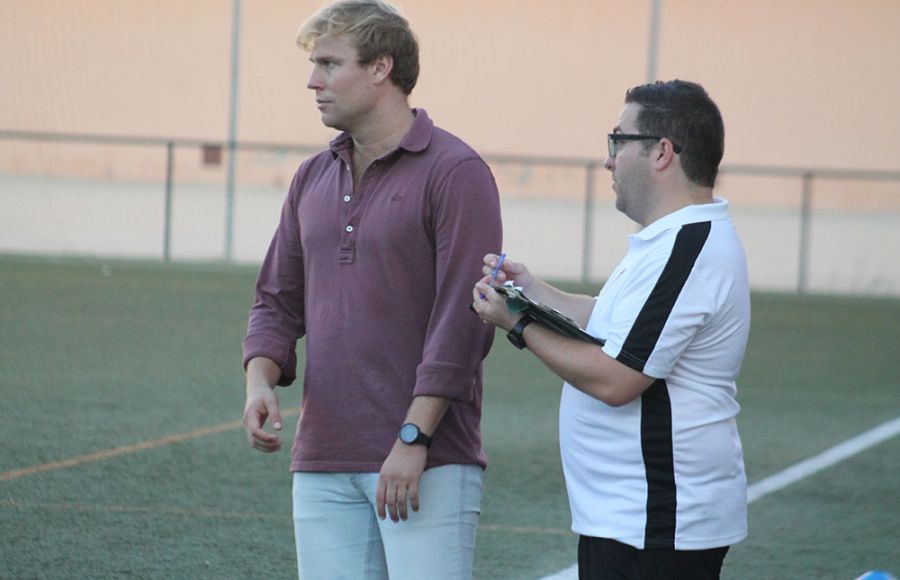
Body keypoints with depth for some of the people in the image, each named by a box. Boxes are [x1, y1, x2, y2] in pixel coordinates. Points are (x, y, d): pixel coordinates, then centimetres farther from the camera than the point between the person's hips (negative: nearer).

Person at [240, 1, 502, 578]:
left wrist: (413, 438, -16)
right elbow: (279, 300, 18)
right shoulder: (314, 178, 15)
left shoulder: (455, 172, -7)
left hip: (428, 462, -6)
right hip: (323, 465, 6)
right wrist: (260, 380, -2)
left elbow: (462, 319, -12)